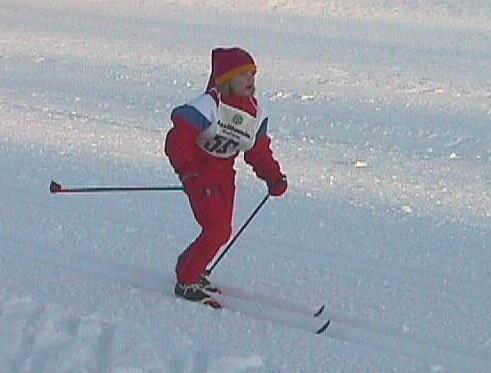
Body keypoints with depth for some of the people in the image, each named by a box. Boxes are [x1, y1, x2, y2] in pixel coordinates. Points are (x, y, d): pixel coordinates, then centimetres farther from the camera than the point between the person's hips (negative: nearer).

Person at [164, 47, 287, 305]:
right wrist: (187, 171, -35)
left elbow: (259, 151, 12)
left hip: (225, 175, 8)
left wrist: (274, 177, -1)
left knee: (223, 231, 10)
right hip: (199, 173, -8)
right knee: (216, 229, -17)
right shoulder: (209, 105, -21)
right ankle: (186, 282, -5)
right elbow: (178, 139, -24)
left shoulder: (255, 113, 2)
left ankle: (189, 267, 32)